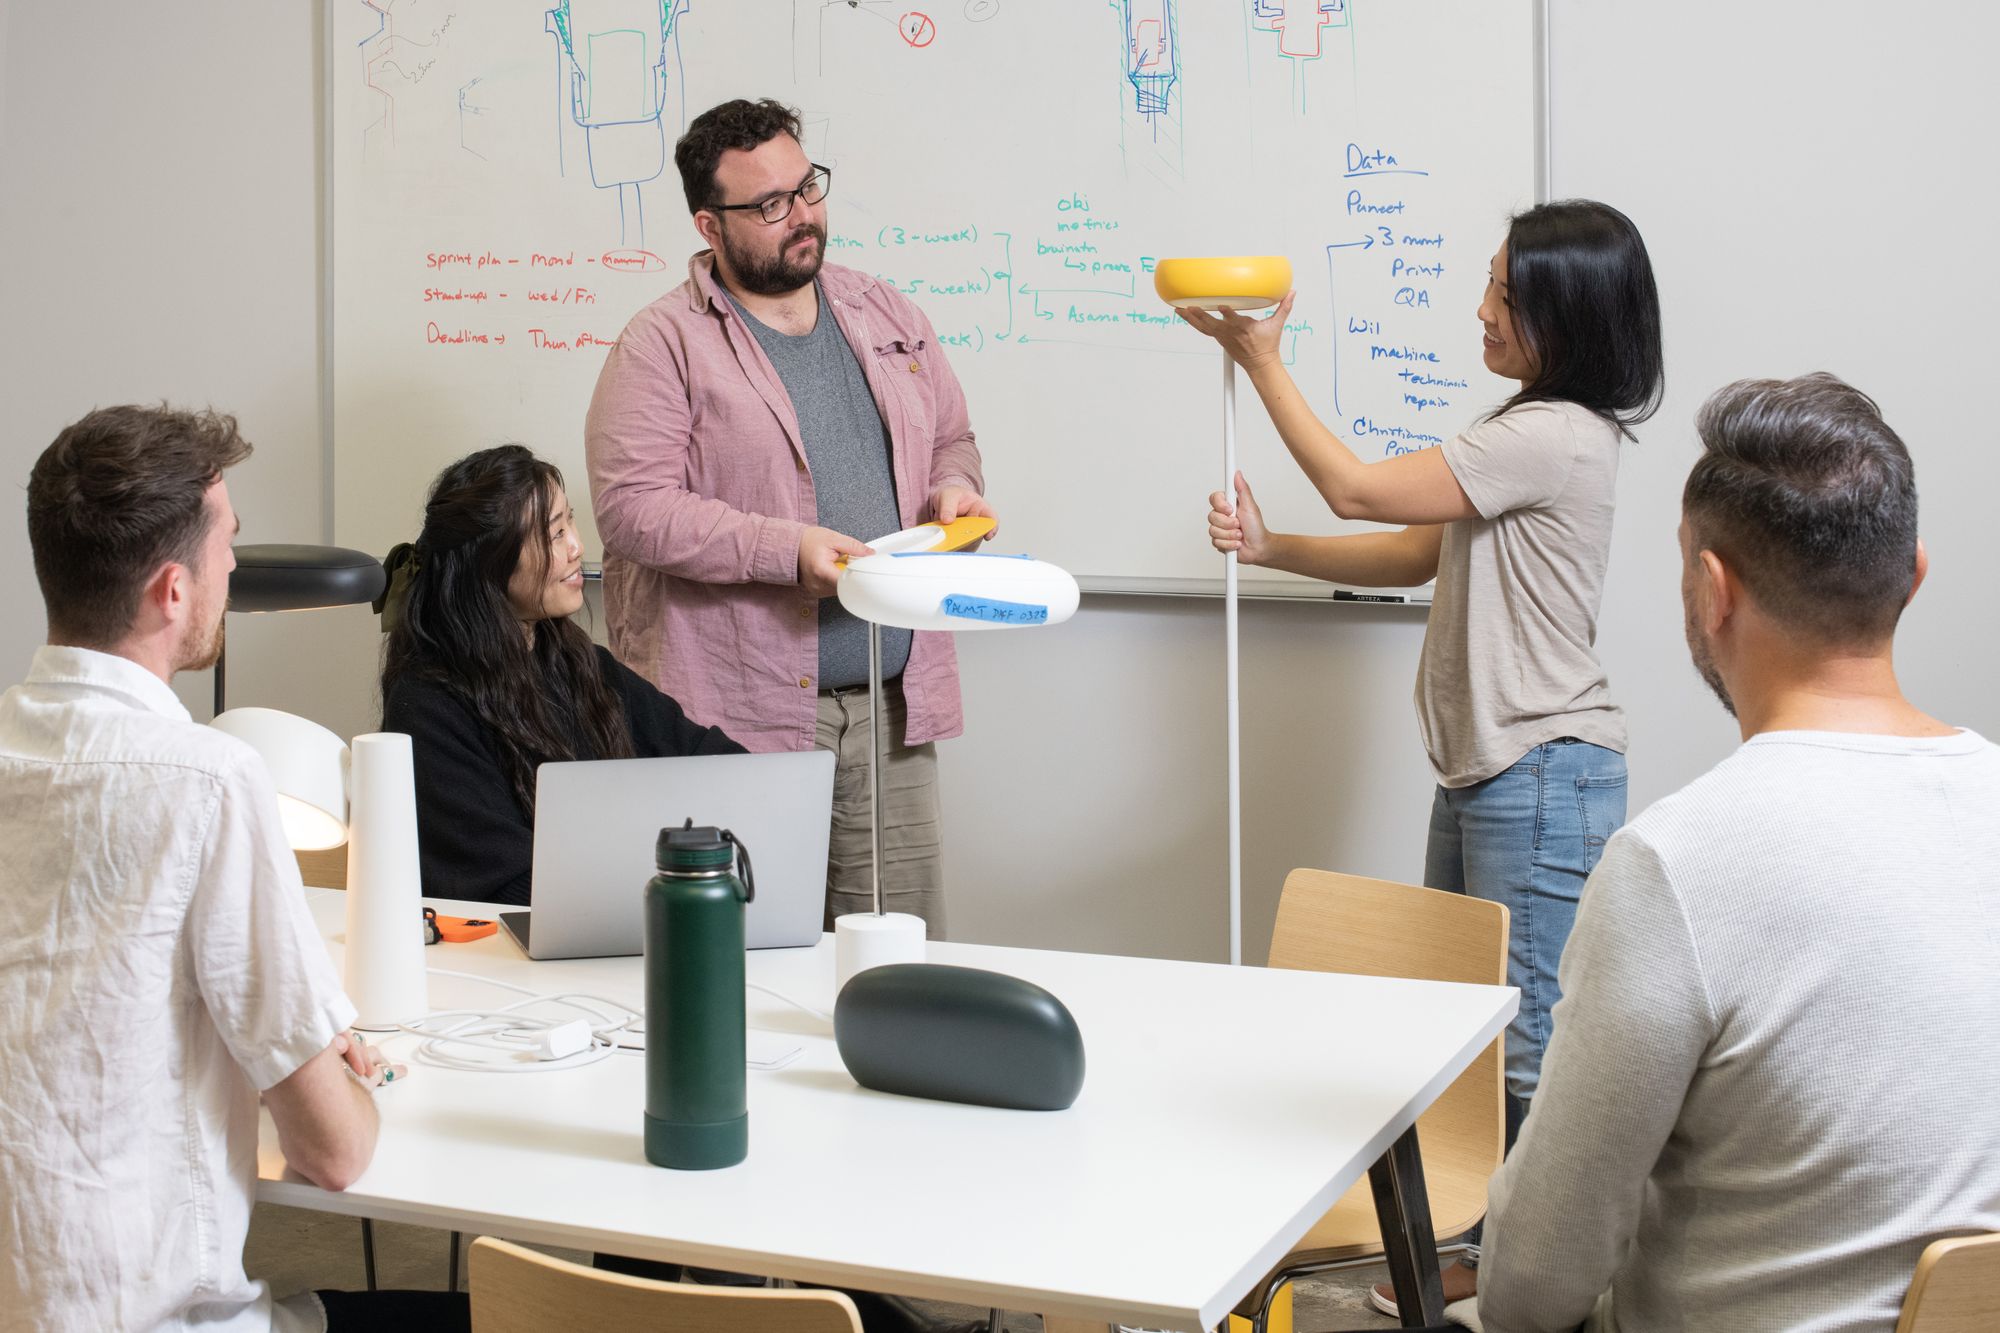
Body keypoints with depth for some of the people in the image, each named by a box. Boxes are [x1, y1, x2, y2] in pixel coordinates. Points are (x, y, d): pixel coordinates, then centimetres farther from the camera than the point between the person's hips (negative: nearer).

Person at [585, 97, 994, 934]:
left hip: (890, 707, 5)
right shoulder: (664, 345, -3)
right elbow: (633, 507, -12)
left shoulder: (886, 316, 16)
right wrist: (787, 548, -20)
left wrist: (953, 491, 2)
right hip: (739, 717, -5)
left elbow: (951, 441, 26)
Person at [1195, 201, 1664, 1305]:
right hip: (1478, 772, 11)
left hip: (1542, 778, -11)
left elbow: (1355, 487, -16)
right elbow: (1414, 556, 13)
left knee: (1529, 1045, -6)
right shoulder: (1526, 433, 16)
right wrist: (1268, 547, 0)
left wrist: (1261, 361, -7)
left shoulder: (1557, 437, -18)